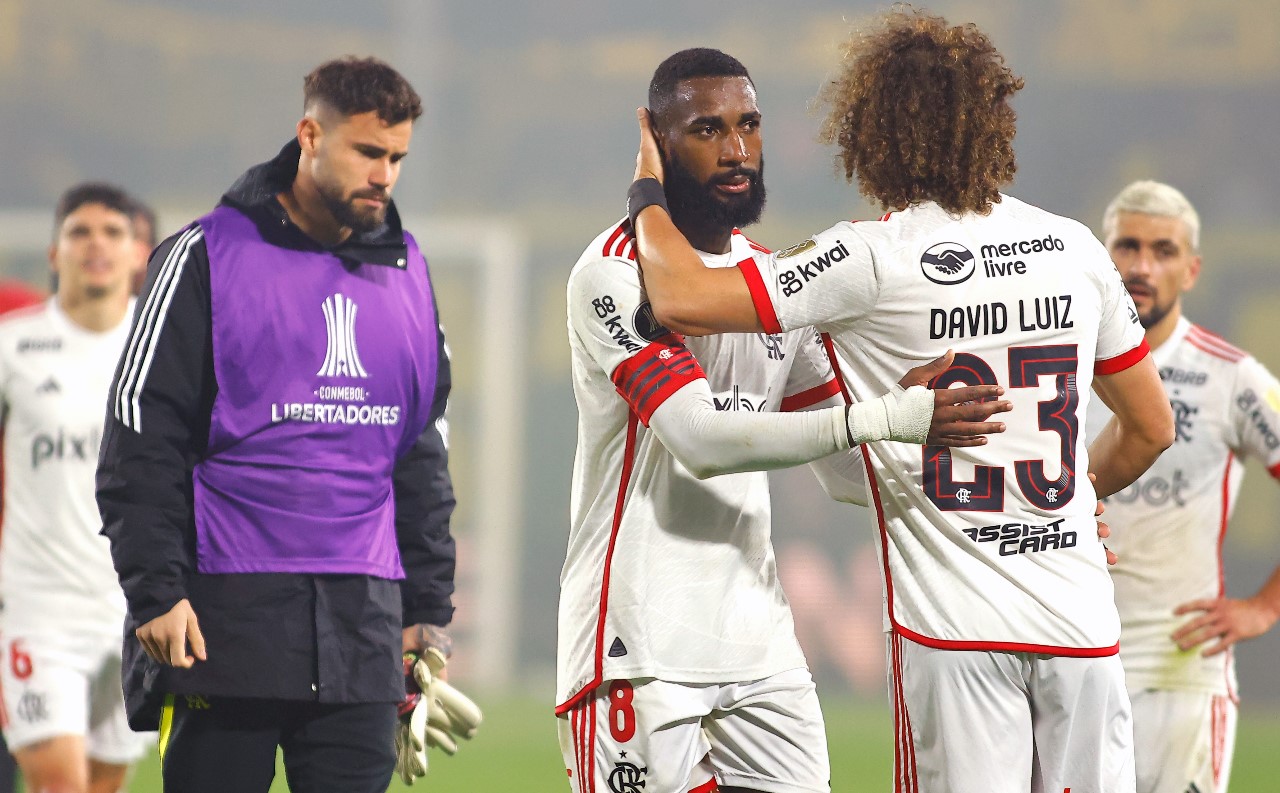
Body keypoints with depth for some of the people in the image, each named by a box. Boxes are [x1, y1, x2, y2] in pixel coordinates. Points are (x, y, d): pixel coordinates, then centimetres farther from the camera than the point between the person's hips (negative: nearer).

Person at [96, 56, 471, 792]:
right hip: (228, 615, -4)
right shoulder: (207, 256, -3)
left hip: (362, 622, 5)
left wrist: (429, 607, 15)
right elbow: (142, 436, -5)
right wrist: (155, 591, -12)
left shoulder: (408, 273, 14)